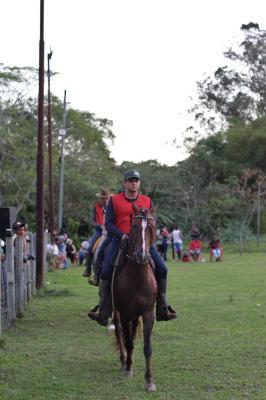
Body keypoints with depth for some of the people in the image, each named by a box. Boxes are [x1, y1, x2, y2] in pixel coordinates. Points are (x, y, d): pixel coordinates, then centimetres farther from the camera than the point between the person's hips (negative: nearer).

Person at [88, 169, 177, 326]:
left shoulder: (147, 201, 10)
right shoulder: (114, 200, 4)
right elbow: (108, 223, -1)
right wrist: (122, 235, -16)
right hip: (120, 240, -1)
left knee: (162, 269, -12)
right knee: (106, 272, -13)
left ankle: (162, 310, -1)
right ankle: (104, 313, -4)